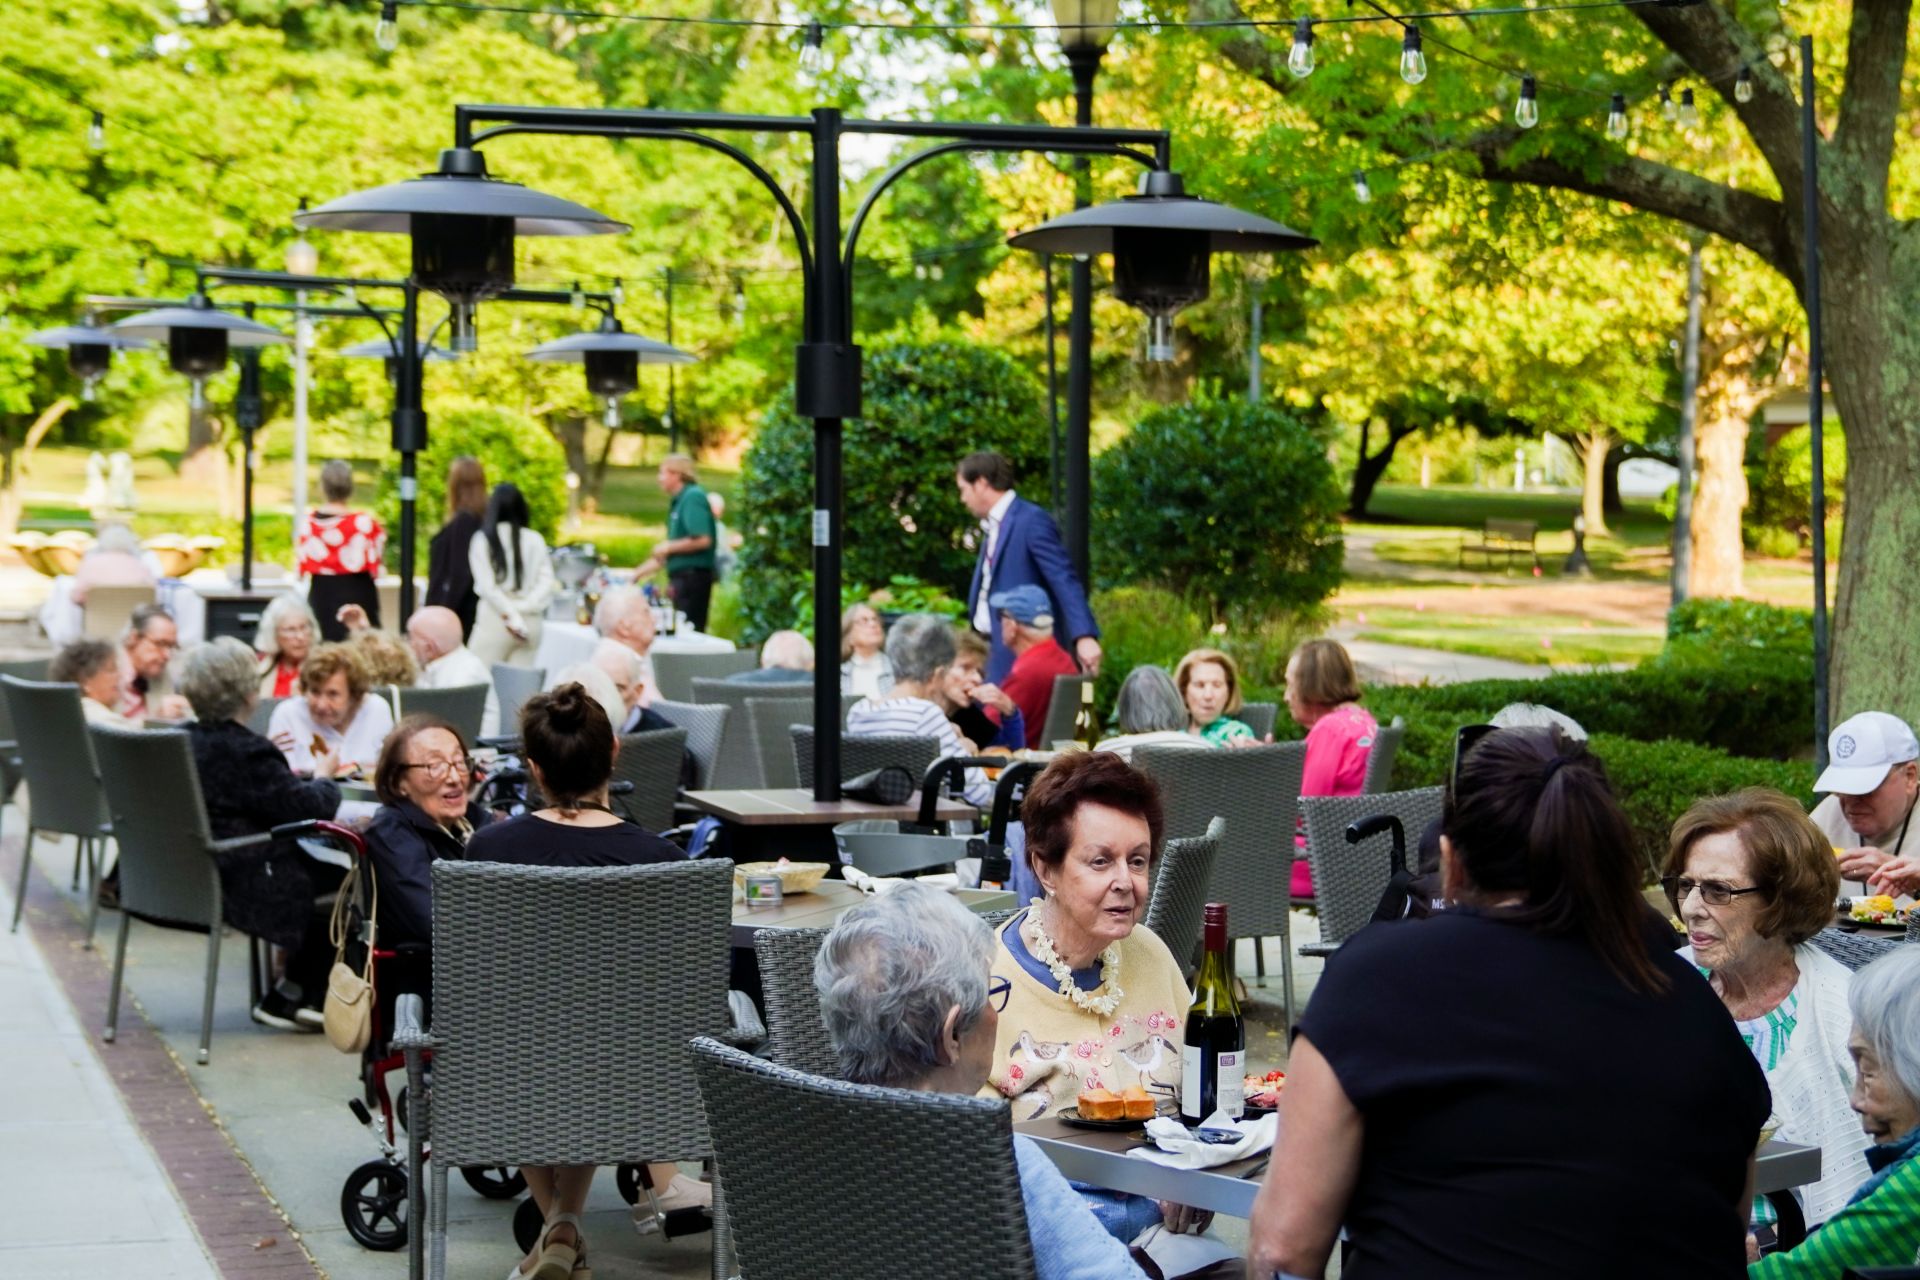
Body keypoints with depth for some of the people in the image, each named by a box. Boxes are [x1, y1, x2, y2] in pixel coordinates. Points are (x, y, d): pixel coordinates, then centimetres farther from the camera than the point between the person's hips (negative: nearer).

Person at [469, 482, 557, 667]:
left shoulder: (483, 540, -1)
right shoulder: (535, 540, 7)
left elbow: (486, 585, -8)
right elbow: (547, 582, 0)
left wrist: (511, 616, -8)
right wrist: (526, 606, -5)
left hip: (495, 619, -3)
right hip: (530, 622, 3)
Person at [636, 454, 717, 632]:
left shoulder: (692, 497, -10)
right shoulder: (679, 501, 19)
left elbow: (703, 540, -22)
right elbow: (665, 556, 24)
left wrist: (669, 547, -10)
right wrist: (637, 574, 25)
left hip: (692, 575, -10)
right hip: (683, 577, 10)